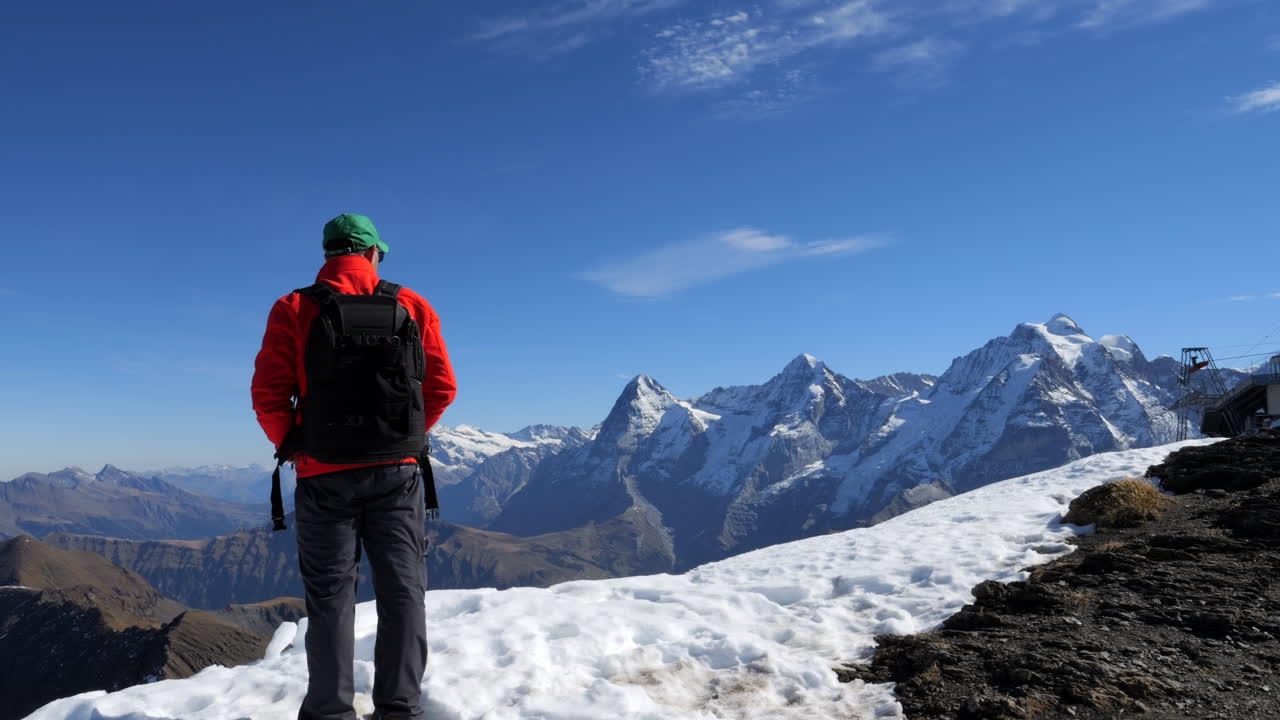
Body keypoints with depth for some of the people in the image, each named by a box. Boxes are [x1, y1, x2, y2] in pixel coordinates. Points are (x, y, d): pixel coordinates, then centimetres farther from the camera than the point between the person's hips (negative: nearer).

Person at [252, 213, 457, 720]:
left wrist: (292, 445, 10)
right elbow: (442, 388, 2)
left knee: (331, 596, 10)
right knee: (402, 591, 9)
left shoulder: (294, 310, -2)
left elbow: (269, 395, -6)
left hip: (325, 476, 0)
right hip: (397, 473, 1)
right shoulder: (413, 307, 2)